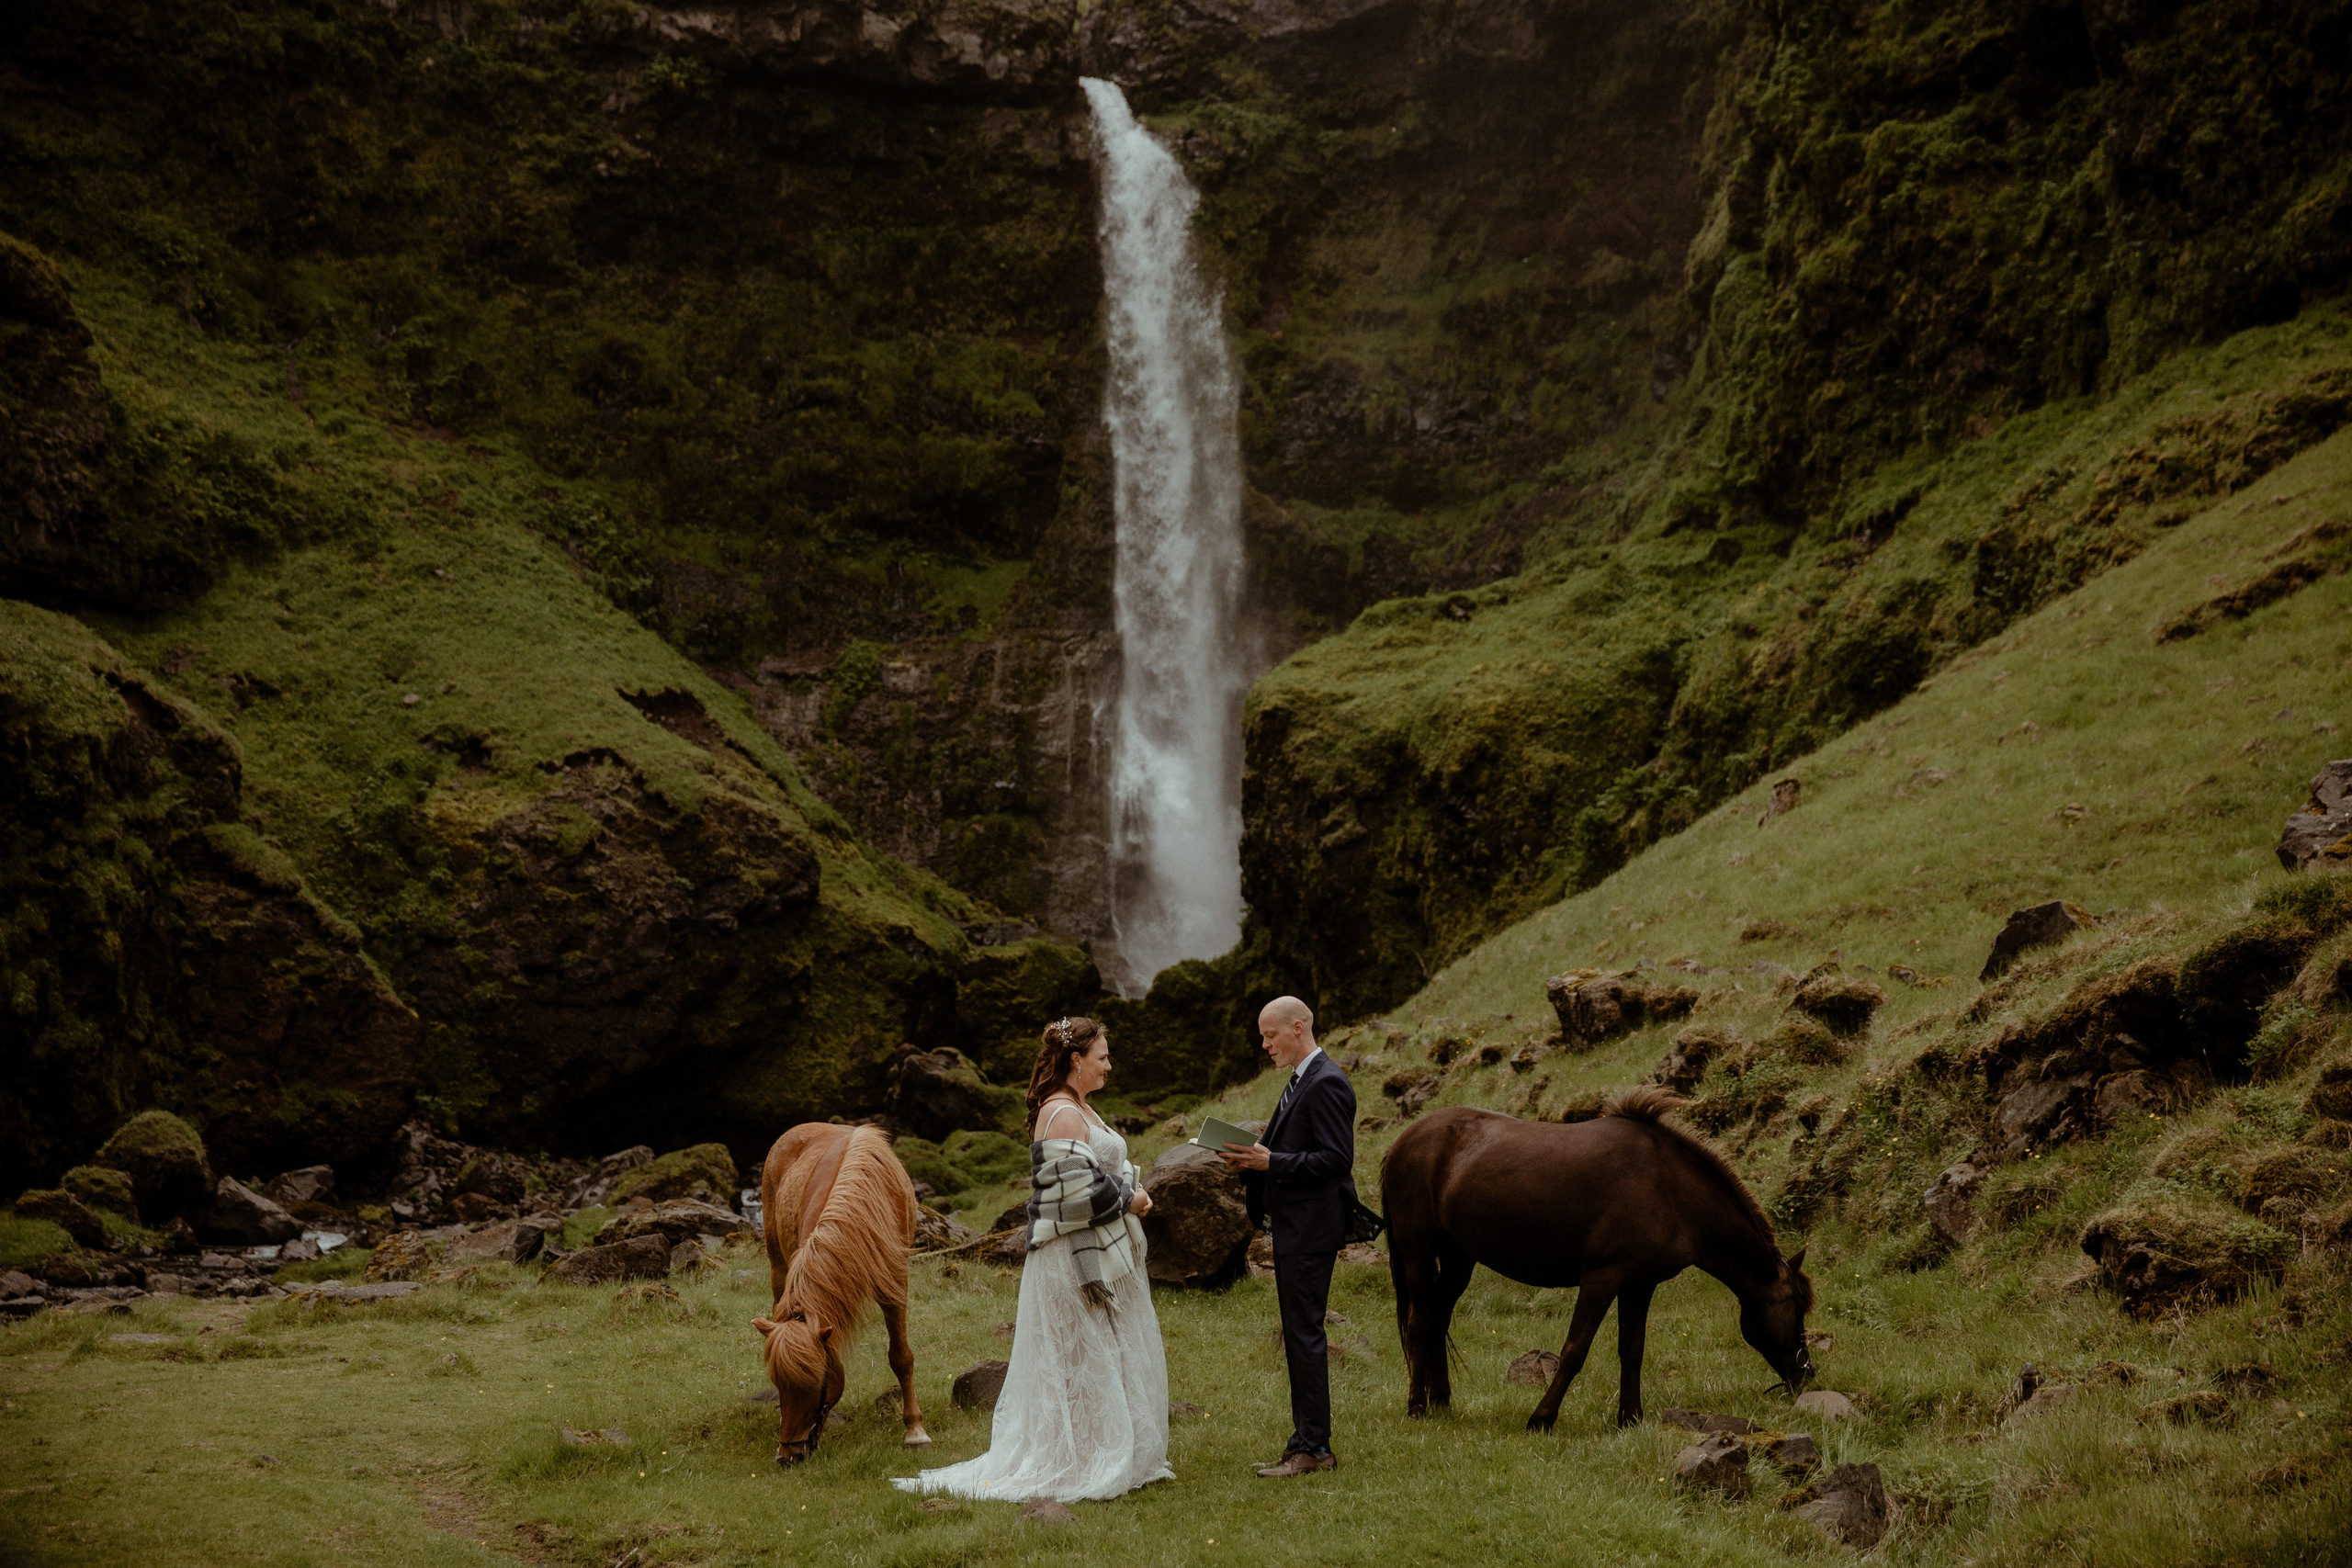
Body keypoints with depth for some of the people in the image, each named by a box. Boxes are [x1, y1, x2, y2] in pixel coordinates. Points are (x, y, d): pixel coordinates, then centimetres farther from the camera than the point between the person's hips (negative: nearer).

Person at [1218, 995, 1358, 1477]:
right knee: (1299, 1335, 13)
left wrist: (1271, 1162, -21)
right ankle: (1308, 1443, 19)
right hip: (1292, 1227, 11)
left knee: (1304, 1334, -6)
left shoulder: (1326, 1083, -15)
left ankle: (1313, 1447, 0)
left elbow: (1337, 1160, -20)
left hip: (1309, 1231, -11)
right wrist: (1252, 1161, 4)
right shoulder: (1300, 1081, 17)